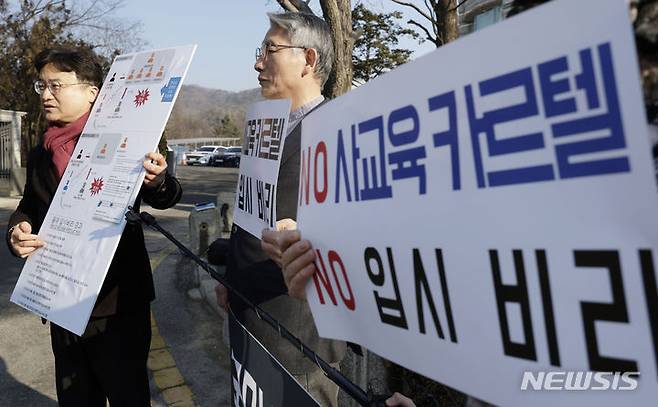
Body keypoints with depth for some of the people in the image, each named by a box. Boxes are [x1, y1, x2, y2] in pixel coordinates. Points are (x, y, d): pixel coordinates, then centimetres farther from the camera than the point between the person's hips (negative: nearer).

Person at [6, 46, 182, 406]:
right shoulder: (40, 156, 9)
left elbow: (164, 199, -13)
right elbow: (28, 209, 18)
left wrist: (157, 181, -36)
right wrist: (17, 233, -5)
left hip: (117, 300, -6)